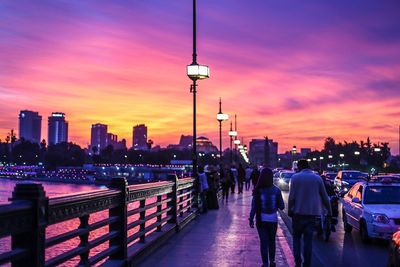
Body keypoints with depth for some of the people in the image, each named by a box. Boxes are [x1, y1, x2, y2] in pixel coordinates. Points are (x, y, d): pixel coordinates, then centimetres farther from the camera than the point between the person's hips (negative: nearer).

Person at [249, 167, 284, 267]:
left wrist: (251, 219, 0)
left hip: (261, 220, -1)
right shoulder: (276, 190, -10)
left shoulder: (257, 190, -12)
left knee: (263, 241, 8)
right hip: (273, 219, 1)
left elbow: (254, 207, -9)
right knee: (272, 241, 19)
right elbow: (281, 206, -4)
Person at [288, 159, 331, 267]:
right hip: (312, 213, 2)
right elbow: (325, 197, 5)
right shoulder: (317, 178, 3)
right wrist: (329, 210, 14)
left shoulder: (295, 177, -5)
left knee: (296, 237, 11)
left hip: (298, 212, -2)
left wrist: (289, 210, 1)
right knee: (308, 239, 8)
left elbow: (291, 197, -9)